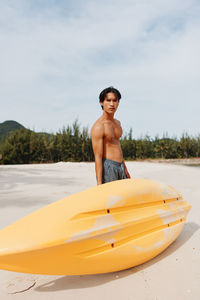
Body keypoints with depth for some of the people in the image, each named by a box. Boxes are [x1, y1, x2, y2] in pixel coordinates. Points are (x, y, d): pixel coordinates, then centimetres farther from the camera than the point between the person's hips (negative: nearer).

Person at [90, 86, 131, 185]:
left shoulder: (117, 123, 12)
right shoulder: (98, 127, -15)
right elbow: (98, 157, -18)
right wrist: (99, 184, -20)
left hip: (119, 167, 8)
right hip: (107, 167, -8)